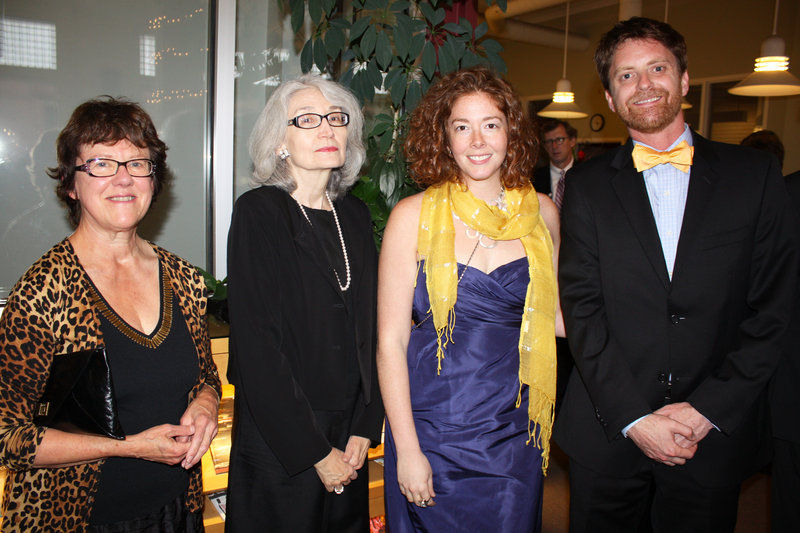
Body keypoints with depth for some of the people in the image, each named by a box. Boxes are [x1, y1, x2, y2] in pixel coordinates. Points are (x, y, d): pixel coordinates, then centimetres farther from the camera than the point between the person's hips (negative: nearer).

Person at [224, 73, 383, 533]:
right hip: (278, 442, -5)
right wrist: (315, 452, -14)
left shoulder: (355, 214, 5)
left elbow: (369, 328, 6)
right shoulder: (258, 212, -11)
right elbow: (256, 343, -15)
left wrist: (365, 428, -3)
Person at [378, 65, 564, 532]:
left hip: (516, 432, 3)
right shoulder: (415, 216, -9)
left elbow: (552, 314, 11)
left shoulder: (541, 213, 1)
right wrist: (406, 450, -10)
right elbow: (391, 340, -8)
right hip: (433, 431, -2)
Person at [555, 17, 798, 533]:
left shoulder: (754, 174, 2)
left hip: (716, 435, 0)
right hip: (609, 432, 0)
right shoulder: (588, 185, 1)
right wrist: (635, 418, -12)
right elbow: (582, 307, -5)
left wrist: (709, 408, -10)